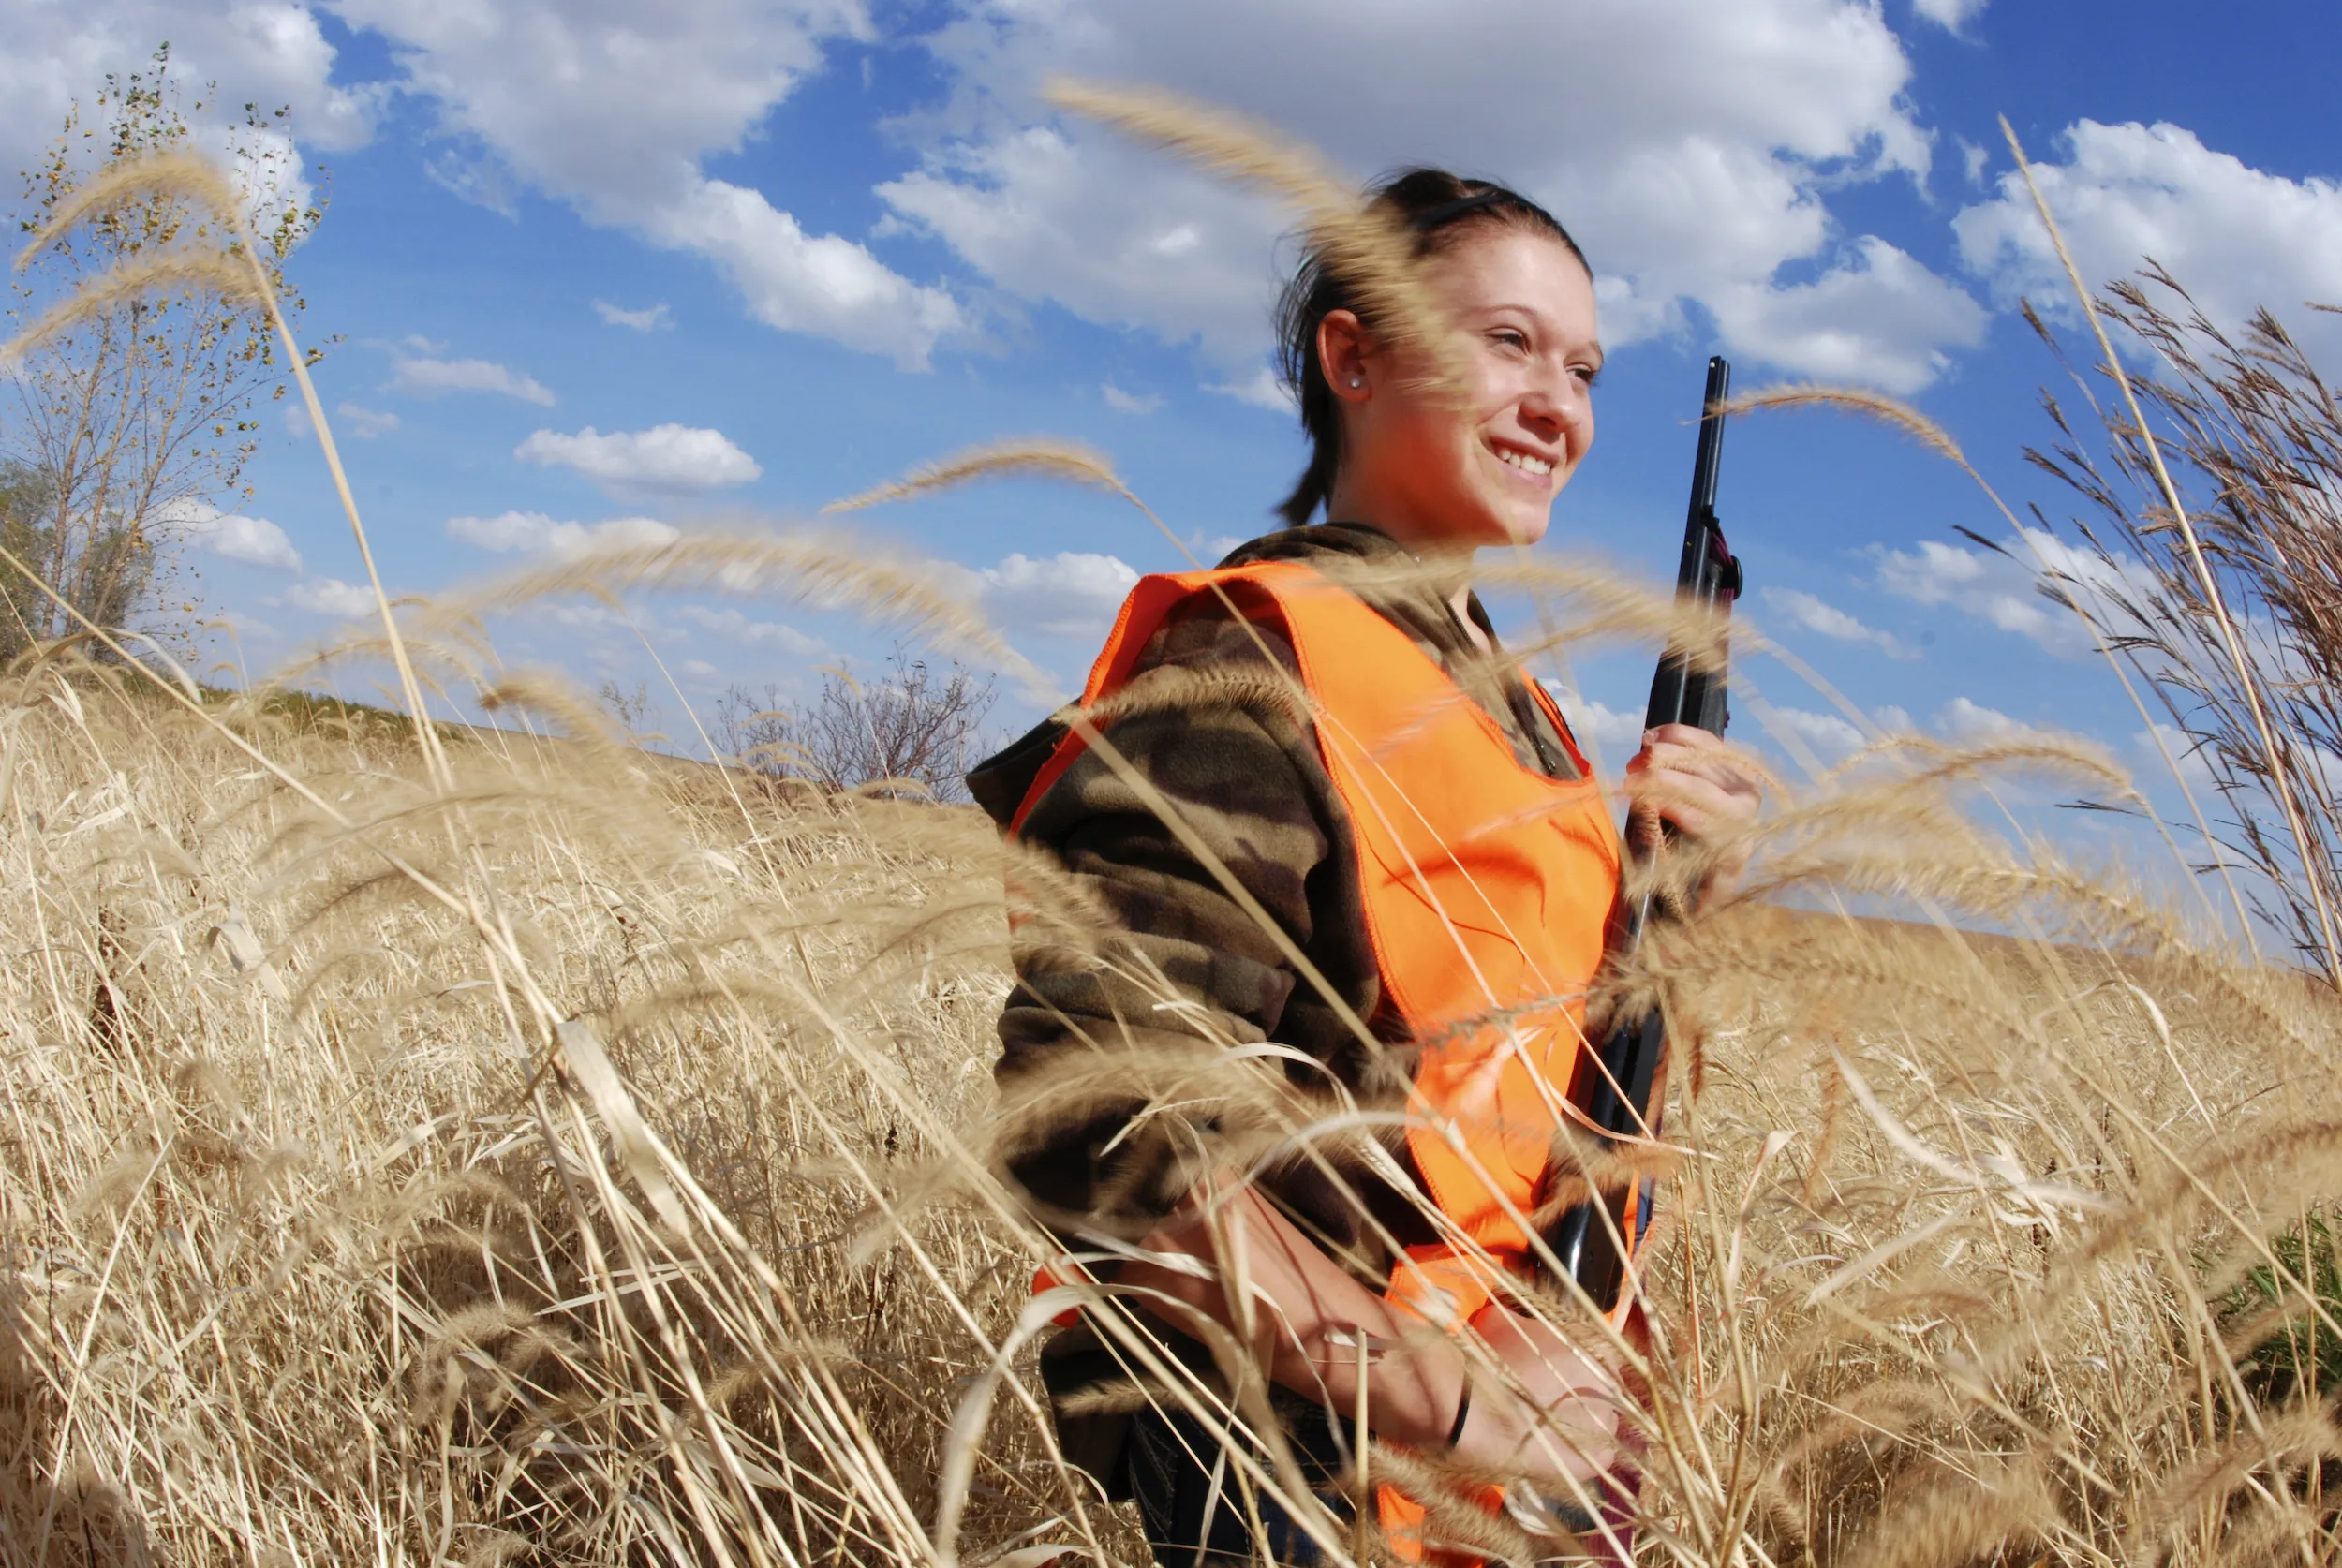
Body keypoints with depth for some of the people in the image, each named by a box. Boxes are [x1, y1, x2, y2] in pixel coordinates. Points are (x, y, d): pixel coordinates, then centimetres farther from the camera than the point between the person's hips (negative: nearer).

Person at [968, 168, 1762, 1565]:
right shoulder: (1255, 661, -16)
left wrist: (1646, 859, 0)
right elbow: (1095, 1103, -26)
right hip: (1299, 1450, -8)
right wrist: (1434, 1388, -26)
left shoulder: (1503, 694, 11)